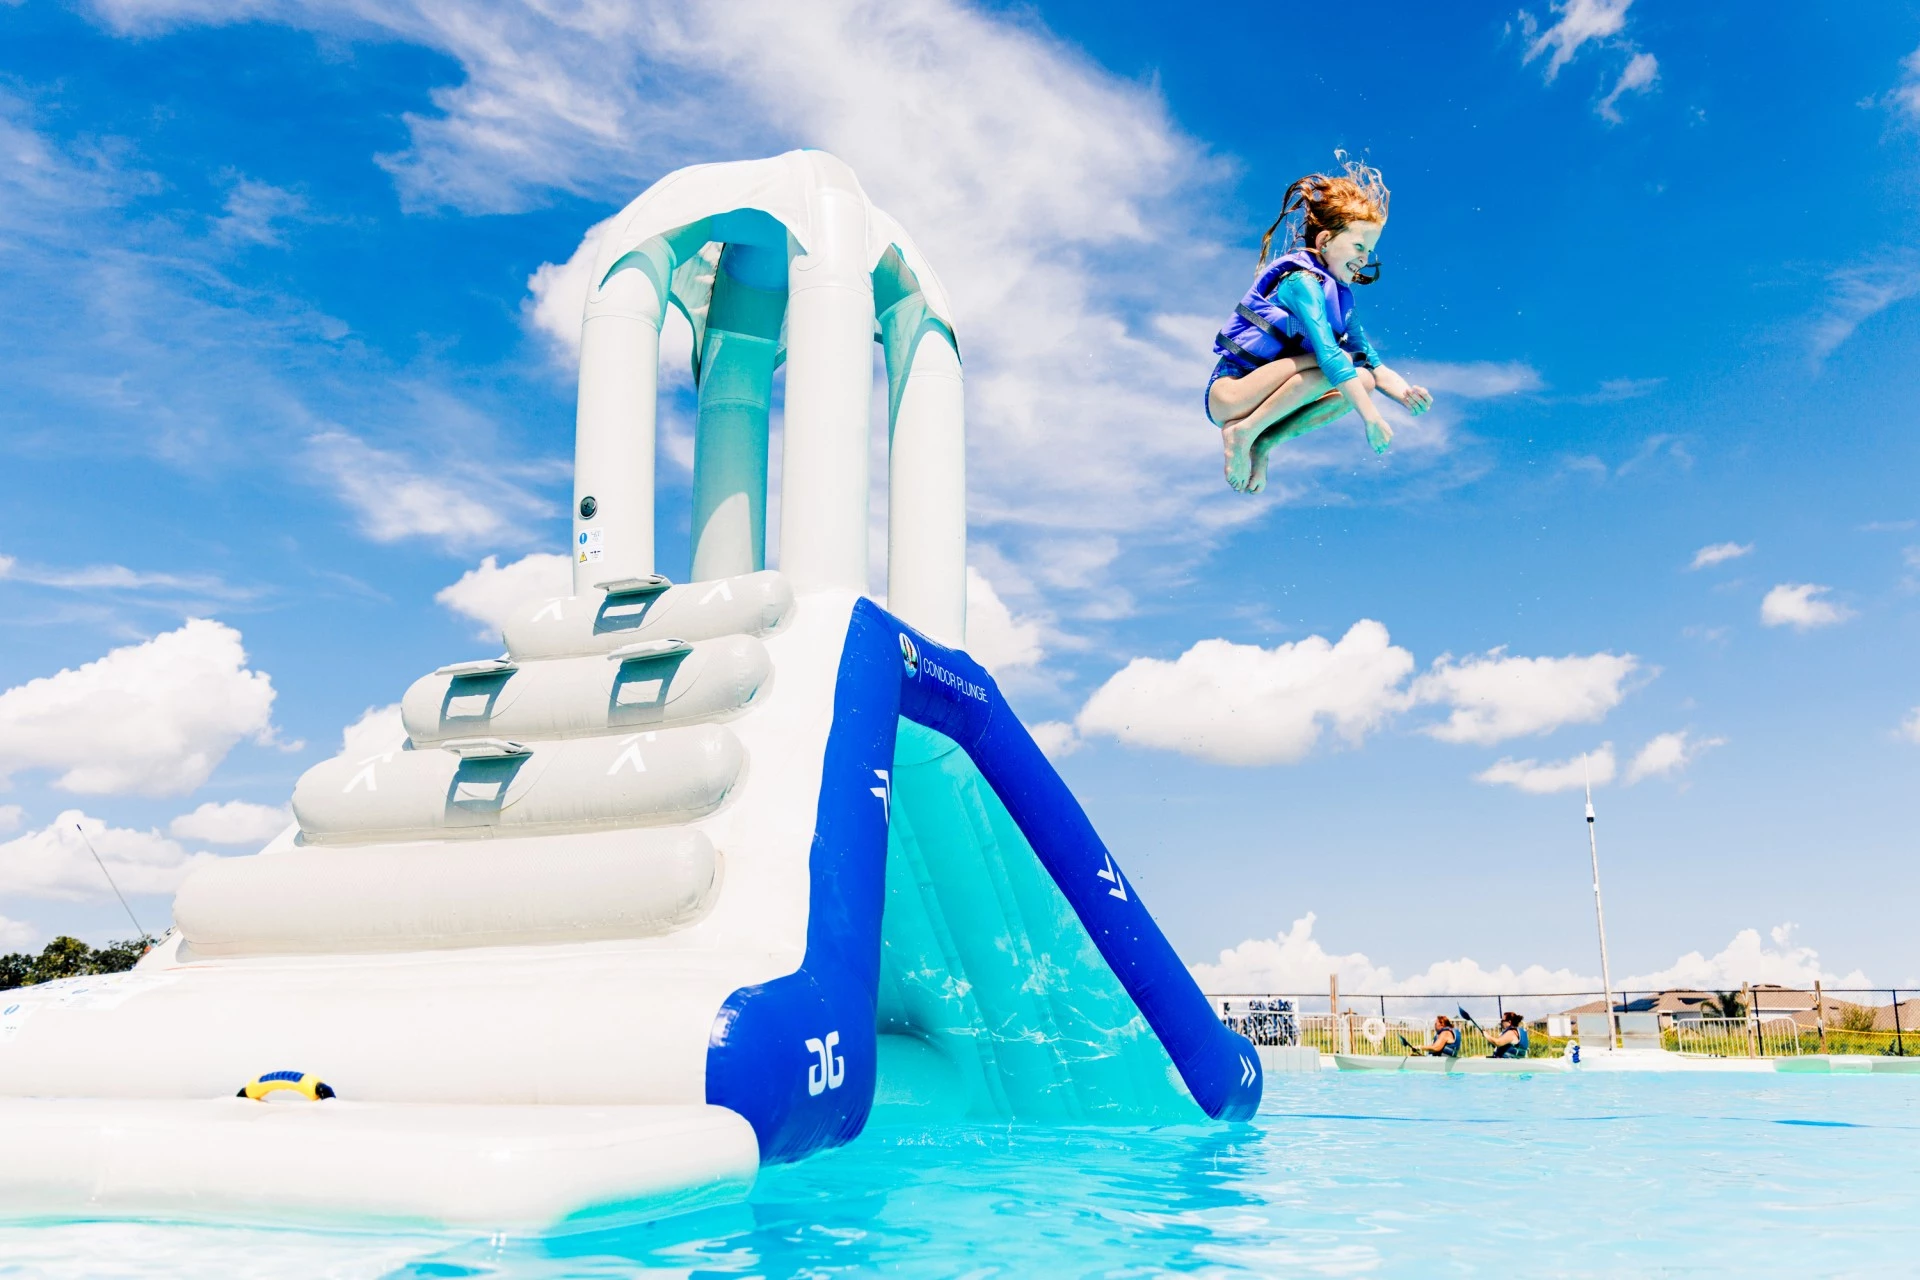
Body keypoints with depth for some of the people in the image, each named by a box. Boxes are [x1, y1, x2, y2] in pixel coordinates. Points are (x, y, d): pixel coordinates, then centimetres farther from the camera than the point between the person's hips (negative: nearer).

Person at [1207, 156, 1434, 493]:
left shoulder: (1340, 299, 11)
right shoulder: (1302, 281, -15)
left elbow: (1374, 364, 9)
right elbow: (1329, 355, -26)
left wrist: (1405, 394, -12)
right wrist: (1372, 417, -29)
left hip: (1262, 401, 9)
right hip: (1229, 393, -8)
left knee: (1363, 379, -6)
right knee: (1339, 362, -25)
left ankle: (1264, 443, -9)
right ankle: (1242, 433, -20)